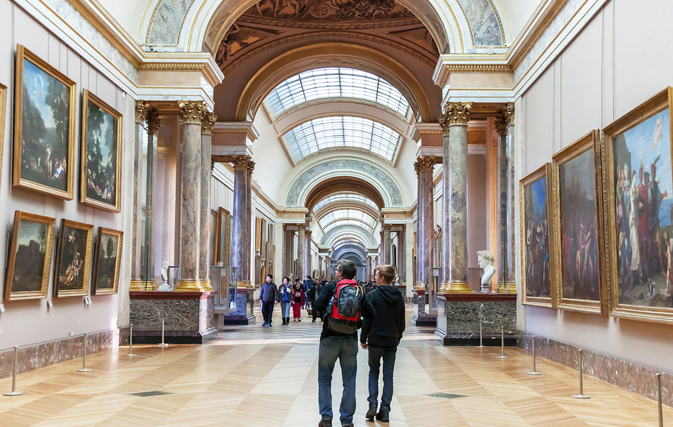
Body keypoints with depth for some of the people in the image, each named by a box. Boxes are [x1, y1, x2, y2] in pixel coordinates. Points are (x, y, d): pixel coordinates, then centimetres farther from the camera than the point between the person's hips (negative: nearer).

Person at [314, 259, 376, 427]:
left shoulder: (331, 287, -5)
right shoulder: (359, 291, 3)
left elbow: (318, 305, -18)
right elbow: (372, 314, -5)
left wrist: (326, 309, 4)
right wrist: (356, 311, 12)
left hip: (330, 338, -2)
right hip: (351, 339, 2)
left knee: (324, 379, 10)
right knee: (349, 382, 10)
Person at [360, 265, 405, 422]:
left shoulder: (373, 295, -10)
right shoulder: (399, 297, 4)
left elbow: (367, 320, -9)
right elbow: (402, 322, 9)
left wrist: (363, 339, 1)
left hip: (375, 341, -3)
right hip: (392, 342, 3)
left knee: (373, 372, 13)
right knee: (388, 376, 6)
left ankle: (372, 405, 2)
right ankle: (385, 411, 6)